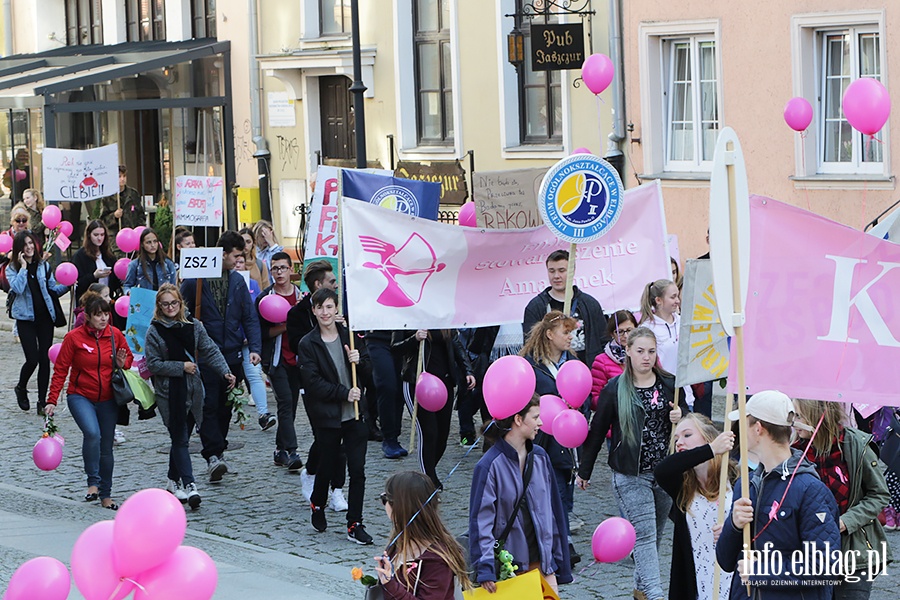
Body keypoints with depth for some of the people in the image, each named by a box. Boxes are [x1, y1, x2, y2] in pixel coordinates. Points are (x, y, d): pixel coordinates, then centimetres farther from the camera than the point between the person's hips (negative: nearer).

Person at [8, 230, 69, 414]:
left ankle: (42, 401, 8)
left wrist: (67, 285, -7)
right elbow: (17, 288, -17)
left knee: (45, 359, 0)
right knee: (32, 359, -10)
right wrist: (23, 266, -14)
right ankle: (21, 388, 20)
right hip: (26, 318, -3)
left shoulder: (44, 266, 10)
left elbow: (53, 289, 11)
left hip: (45, 316, 3)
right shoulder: (12, 268, 0)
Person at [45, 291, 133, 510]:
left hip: (108, 399, 4)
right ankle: (93, 482, -15)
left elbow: (129, 357, 14)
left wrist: (123, 363, -11)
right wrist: (52, 401, -14)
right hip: (80, 396, -3)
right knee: (92, 433, -29)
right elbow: (60, 370, -8)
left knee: (106, 447, 9)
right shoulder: (74, 337, -10)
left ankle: (106, 495, 22)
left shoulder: (115, 335, -1)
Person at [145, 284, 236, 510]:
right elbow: (153, 364, -7)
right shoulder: (155, 331, -4)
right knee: (180, 439, -8)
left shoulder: (194, 326, 6)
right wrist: (182, 367, -12)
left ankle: (174, 481, 26)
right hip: (169, 393, -4)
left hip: (193, 390, 4)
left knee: (182, 438, 11)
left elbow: (210, 351, 3)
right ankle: (189, 485, -13)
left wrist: (225, 372, -10)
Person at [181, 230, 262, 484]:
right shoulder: (195, 279, -5)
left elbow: (250, 317, 11)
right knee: (209, 404, -12)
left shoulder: (237, 281, 11)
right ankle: (213, 454, -17)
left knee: (225, 405, 9)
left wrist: (255, 347, -1)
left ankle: (217, 451, 21)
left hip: (232, 354, 5)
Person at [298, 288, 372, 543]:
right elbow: (313, 382, -10)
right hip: (326, 415, -2)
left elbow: (368, 367, 15)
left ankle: (355, 525, 3)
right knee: (327, 465, 10)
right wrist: (344, 393, -15)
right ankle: (317, 505, 39)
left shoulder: (349, 335, 6)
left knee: (357, 469, -3)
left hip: (355, 413, 2)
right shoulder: (308, 344, -4)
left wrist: (358, 359, -8)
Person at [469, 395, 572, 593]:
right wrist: (485, 569, -20)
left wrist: (556, 558, 14)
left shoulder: (540, 457, 6)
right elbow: (481, 519, -13)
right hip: (507, 567, -5)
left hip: (541, 561, 5)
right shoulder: (490, 465, -12)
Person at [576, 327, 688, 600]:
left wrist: (681, 416, -10)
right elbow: (597, 431, 2)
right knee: (644, 533, -11)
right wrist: (584, 471, 6)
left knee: (656, 534, 11)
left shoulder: (669, 384, 4)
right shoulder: (615, 389, -4)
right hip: (631, 475, -4)